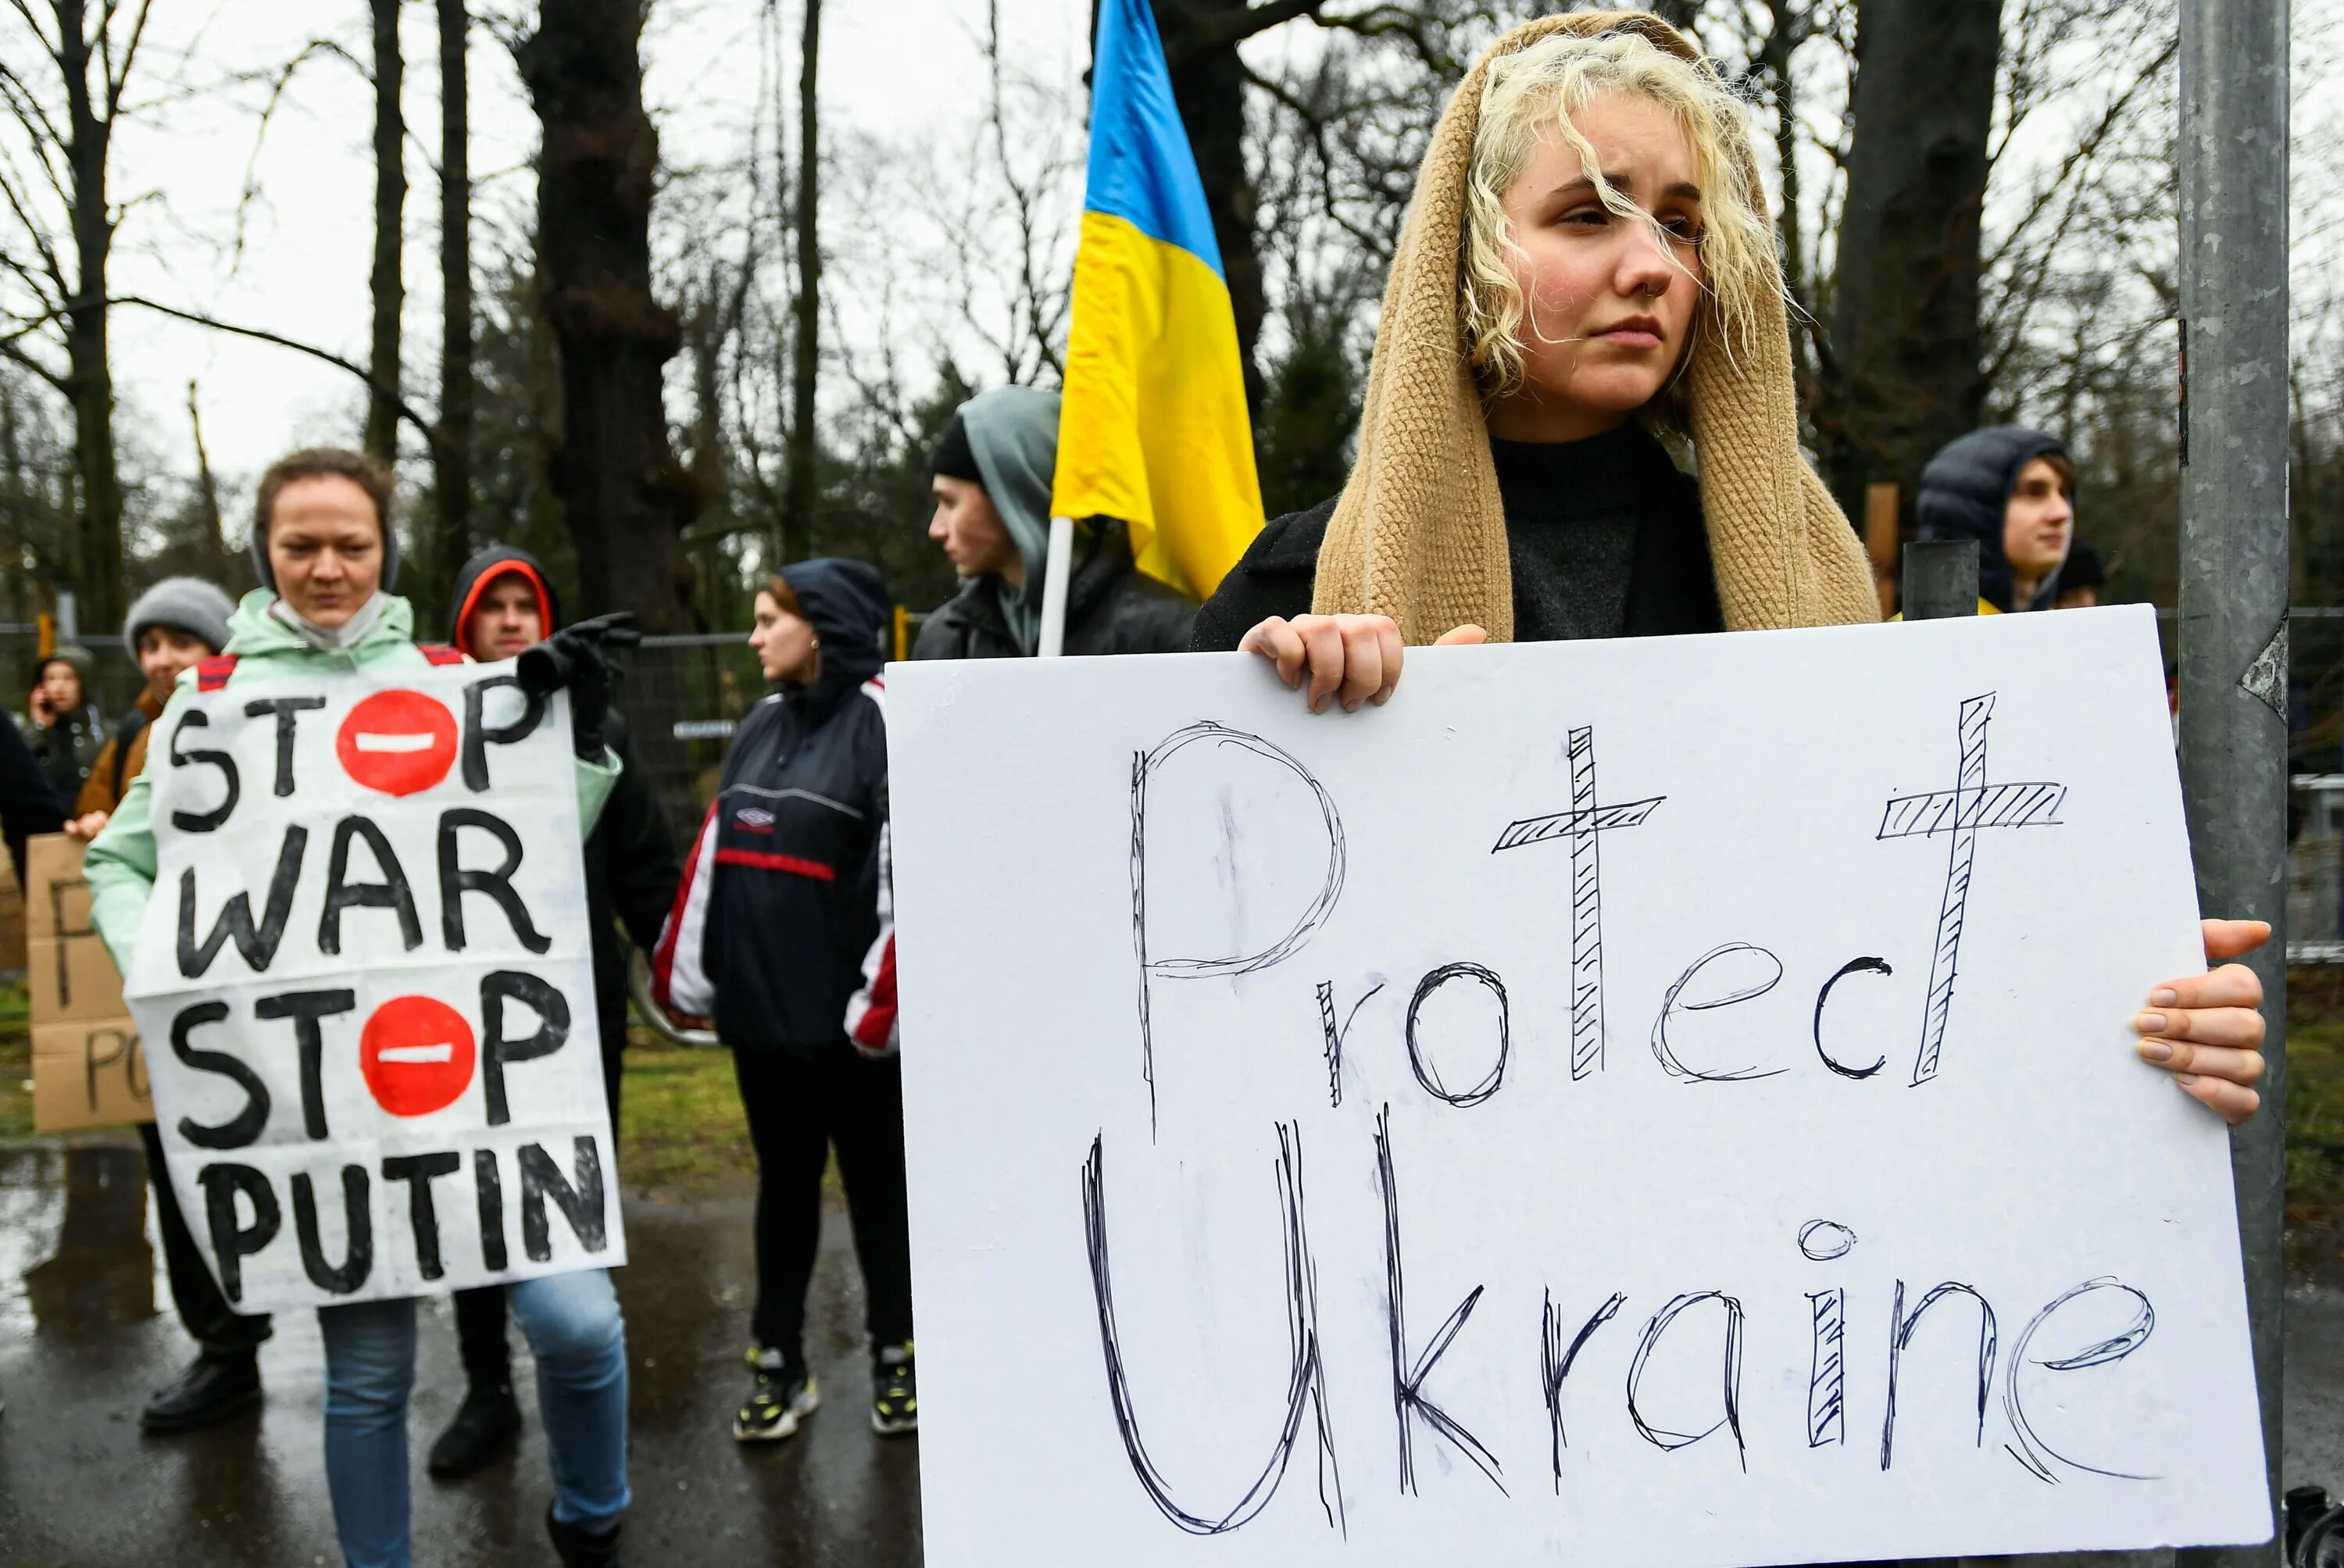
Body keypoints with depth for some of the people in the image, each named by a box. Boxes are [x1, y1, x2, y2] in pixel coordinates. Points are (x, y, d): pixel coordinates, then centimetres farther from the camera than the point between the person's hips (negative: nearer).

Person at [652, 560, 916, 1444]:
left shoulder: (882, 721, -11)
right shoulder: (761, 726, 12)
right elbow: (713, 853, 13)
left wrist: (882, 997, -19)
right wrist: (684, 971, 11)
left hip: (847, 1015, -6)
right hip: (759, 1007, 6)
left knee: (877, 1183, 9)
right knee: (784, 1183, 15)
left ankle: (897, 1358, 25)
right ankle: (778, 1365, 26)